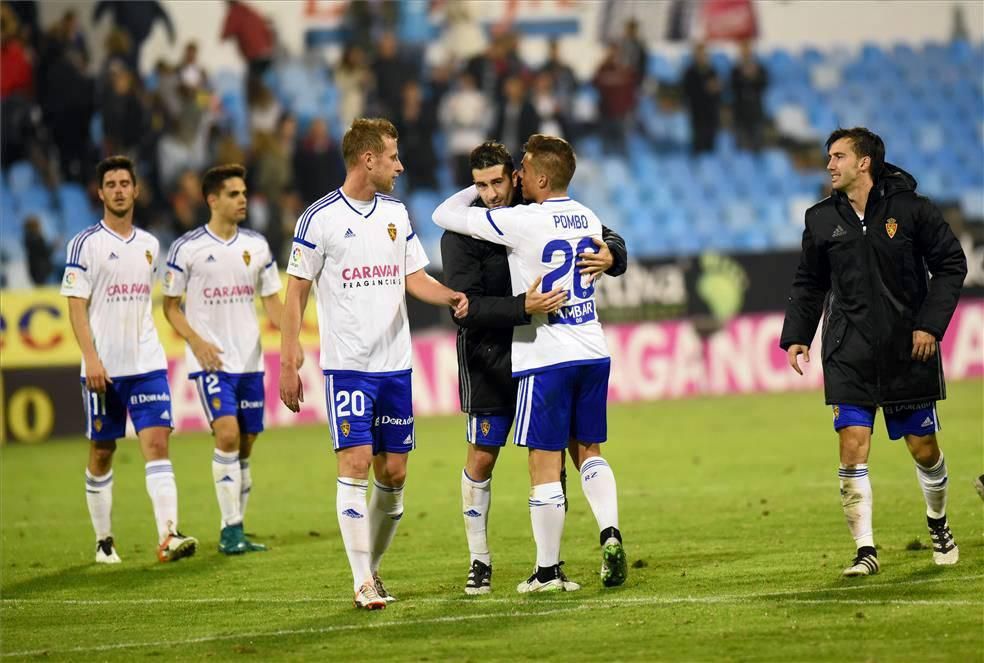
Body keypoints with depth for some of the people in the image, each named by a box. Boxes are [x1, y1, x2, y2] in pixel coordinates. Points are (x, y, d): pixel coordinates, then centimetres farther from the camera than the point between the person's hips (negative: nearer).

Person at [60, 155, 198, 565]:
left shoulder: (149, 245, 12)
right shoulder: (85, 244, -3)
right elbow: (76, 305, -8)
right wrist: (90, 358, -17)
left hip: (147, 363, 3)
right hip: (104, 368, -3)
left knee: (157, 442, -10)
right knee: (101, 452, 5)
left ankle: (168, 535, -19)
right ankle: (104, 541, 16)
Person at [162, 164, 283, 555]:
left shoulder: (257, 245, 9)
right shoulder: (187, 248, -4)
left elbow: (271, 299, 14)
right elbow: (170, 304, 2)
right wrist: (196, 341, -12)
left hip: (250, 360, 5)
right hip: (210, 361, -5)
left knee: (245, 446, 6)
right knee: (228, 435, -19)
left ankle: (234, 531, 15)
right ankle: (231, 529, -15)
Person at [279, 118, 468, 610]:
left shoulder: (395, 213, 11)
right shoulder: (321, 218, -6)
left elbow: (415, 277, 13)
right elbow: (295, 292, -3)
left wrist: (450, 296, -9)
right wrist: (288, 364, -8)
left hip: (395, 364, 6)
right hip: (347, 366, -6)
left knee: (393, 472, 6)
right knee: (355, 463, -12)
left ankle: (372, 566, 21)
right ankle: (362, 582, -10)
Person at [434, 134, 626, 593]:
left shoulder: (521, 222, -14)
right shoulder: (588, 219, 6)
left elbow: (444, 215, -8)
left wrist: (476, 189, 10)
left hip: (546, 357, -6)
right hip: (593, 352, 6)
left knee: (545, 465, 1)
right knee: (587, 451, 19)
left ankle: (548, 571, 5)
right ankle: (610, 534, -1)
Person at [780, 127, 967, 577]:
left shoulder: (909, 208, -3)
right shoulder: (822, 220, 6)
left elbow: (951, 264, 1)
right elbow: (809, 285, 16)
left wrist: (930, 324, -8)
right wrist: (796, 335, 4)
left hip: (909, 349, -2)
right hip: (848, 353, 2)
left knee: (923, 447, 6)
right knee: (853, 446, -11)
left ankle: (938, 522, 34)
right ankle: (865, 550, -8)